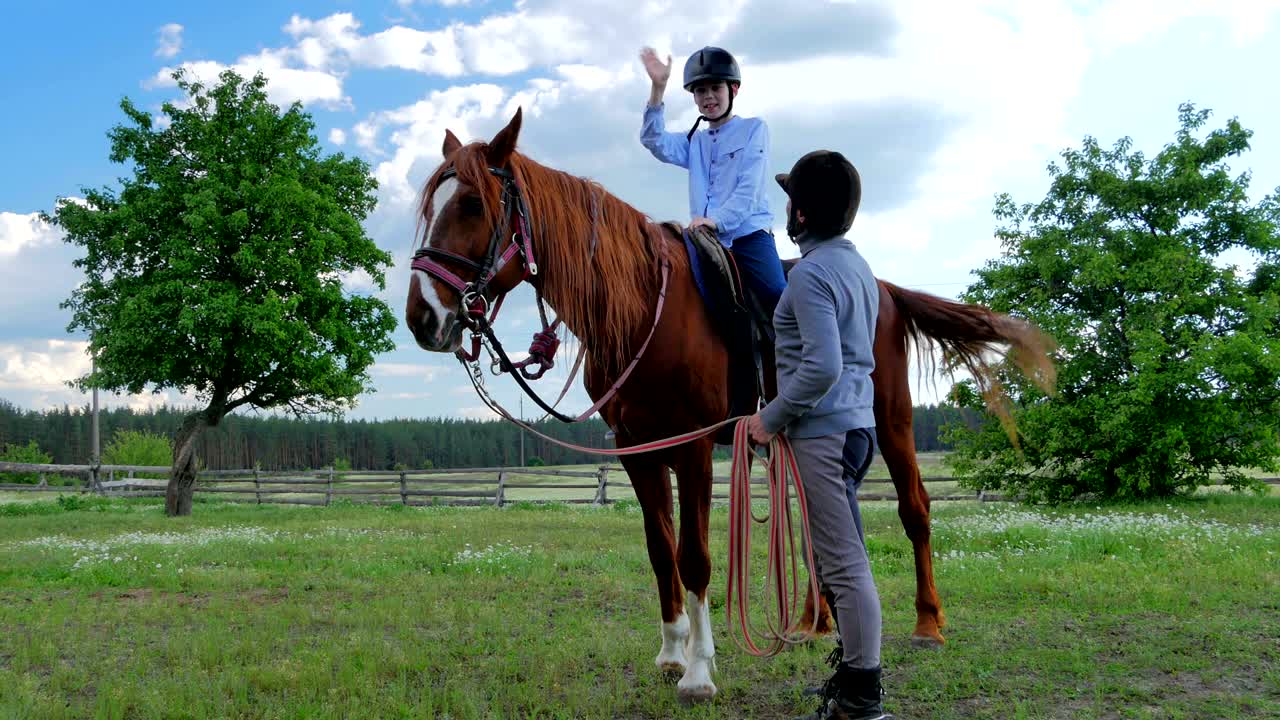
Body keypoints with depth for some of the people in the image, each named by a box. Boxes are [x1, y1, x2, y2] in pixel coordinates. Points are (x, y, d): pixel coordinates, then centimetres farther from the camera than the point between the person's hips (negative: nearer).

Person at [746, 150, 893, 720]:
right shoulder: (857, 264, 15)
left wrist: (770, 419, -14)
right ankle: (855, 671, 29)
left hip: (823, 431, -10)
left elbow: (822, 366, -25)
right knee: (834, 558, 19)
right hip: (856, 422, 10)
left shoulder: (811, 273, -15)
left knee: (843, 564, -6)